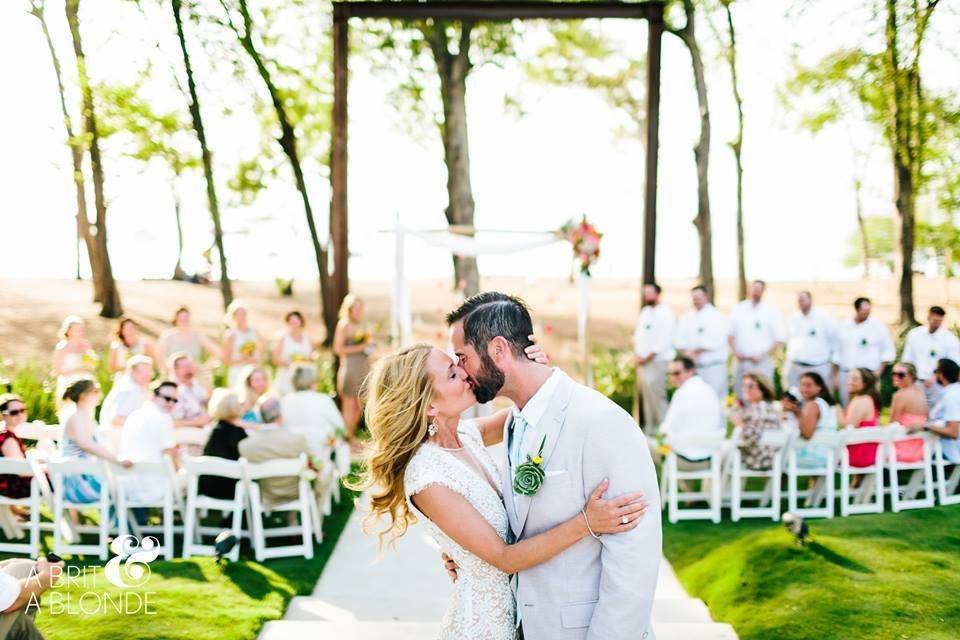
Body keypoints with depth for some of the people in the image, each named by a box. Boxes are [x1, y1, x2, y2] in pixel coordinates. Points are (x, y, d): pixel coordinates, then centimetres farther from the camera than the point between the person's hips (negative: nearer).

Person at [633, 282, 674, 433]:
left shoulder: (665, 314, -8)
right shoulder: (644, 312, 17)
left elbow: (664, 341, -14)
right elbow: (637, 335, 20)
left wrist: (647, 357, -13)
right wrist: (637, 354, 5)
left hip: (656, 363, -7)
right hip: (642, 363, 7)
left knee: (657, 397, -12)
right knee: (645, 398, 9)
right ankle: (649, 429, 15)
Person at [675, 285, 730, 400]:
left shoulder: (717, 317, -2)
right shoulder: (686, 317, 13)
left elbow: (714, 341, -12)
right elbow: (679, 340, 6)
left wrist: (695, 351, -12)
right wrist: (688, 353, -12)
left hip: (713, 365, -4)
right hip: (692, 366, 4)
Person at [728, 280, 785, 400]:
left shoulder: (771, 311, -3)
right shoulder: (738, 309, 7)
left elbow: (780, 338, -4)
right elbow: (731, 334, 13)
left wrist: (763, 356, -10)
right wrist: (735, 352, -1)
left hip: (761, 362, -4)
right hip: (741, 361, 4)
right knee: (740, 397, 8)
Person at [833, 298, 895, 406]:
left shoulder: (878, 326, -1)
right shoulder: (843, 327, 9)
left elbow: (889, 351, 4)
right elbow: (837, 353, 15)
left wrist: (879, 371, -4)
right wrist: (835, 376, 14)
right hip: (846, 375, 4)